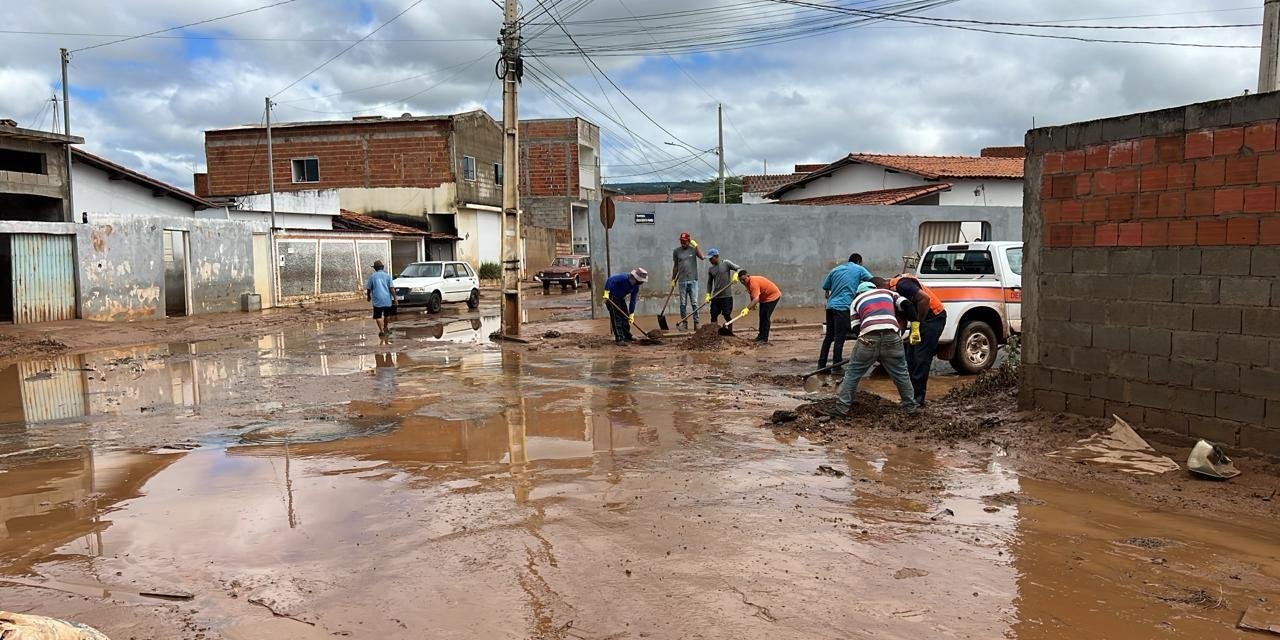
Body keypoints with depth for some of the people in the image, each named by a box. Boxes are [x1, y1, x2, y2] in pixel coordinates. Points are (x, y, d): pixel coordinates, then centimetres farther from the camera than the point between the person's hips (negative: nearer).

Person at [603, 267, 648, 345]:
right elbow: (610, 280, -33)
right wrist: (606, 292, -38)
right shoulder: (623, 277, -26)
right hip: (611, 297, -9)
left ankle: (627, 336, 26)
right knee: (616, 317, -14)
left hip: (620, 298, 9)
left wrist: (631, 314, -2)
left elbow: (633, 301, 1)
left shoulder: (636, 287, -2)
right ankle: (619, 339, -15)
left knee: (625, 316, 10)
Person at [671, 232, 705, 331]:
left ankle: (696, 323, 1)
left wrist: (696, 246, -19)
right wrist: (673, 280, 14)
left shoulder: (693, 249, 2)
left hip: (693, 280, -2)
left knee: (694, 303, -2)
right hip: (682, 281, 2)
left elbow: (701, 257, -16)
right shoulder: (676, 251, 7)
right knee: (683, 304, 4)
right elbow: (675, 266, 14)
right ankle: (684, 323, 11)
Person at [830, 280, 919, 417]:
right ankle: (911, 407, 27)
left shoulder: (857, 300, 26)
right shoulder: (888, 292, 29)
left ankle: (842, 408, 10)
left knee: (852, 374, 13)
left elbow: (856, 328, 16)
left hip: (868, 339, -1)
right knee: (901, 374, 19)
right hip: (892, 337, 1)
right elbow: (907, 306, 14)